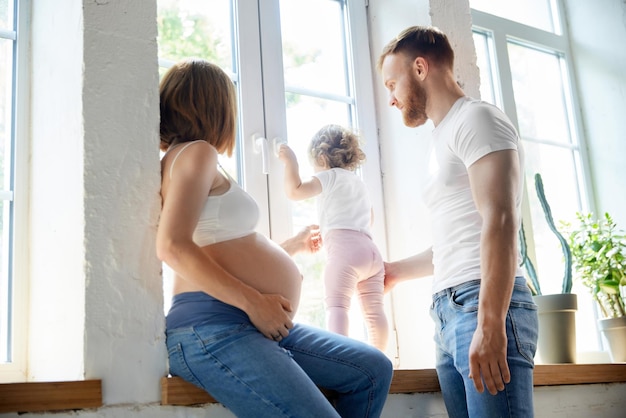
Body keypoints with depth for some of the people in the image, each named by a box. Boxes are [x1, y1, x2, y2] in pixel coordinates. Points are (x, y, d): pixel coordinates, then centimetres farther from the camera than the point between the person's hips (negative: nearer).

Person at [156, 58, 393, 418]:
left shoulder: (192, 156, 26)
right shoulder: (197, 151, -4)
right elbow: (173, 247, -19)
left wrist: (290, 246, 46)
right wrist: (254, 302, -19)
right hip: (212, 326, -10)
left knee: (374, 370, 9)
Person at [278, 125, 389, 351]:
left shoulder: (329, 176, 7)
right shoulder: (359, 183, 31)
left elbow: (295, 191, -7)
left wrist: (290, 161, 1)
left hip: (344, 248, -8)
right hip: (371, 249, 8)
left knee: (336, 304, -18)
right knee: (374, 309, 5)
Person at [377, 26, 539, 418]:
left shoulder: (475, 118, -2)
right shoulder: (444, 139, 25)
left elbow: (499, 222, -15)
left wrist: (489, 324, -22)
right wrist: (397, 271, 37)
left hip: (484, 307, -8)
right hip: (450, 311, 8)